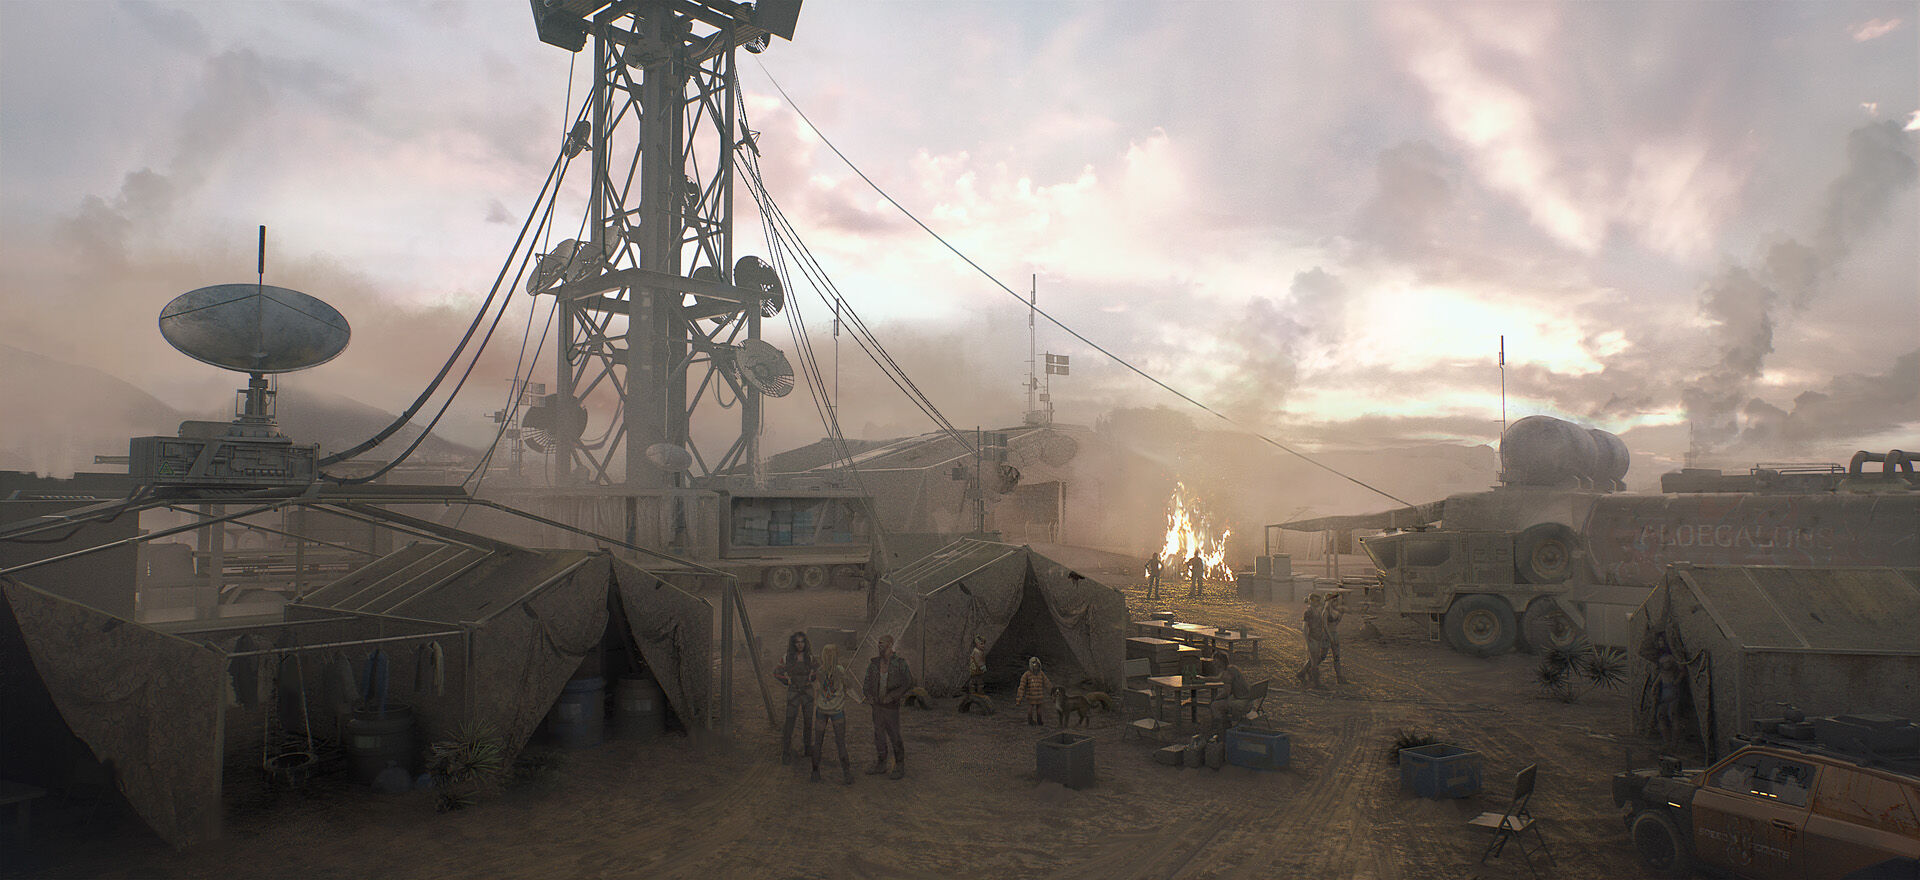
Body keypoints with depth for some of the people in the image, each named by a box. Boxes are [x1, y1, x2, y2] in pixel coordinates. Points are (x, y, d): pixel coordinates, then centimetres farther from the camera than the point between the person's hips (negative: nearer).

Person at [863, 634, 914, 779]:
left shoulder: (900, 663, -13)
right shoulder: (874, 662, 2)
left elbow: (908, 683, -13)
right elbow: (868, 681, 11)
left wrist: (892, 696, -21)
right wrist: (868, 695, -8)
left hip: (891, 707, -5)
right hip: (877, 705, 5)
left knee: (894, 737, 1)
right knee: (879, 735, 13)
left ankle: (900, 768, 13)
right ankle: (880, 765, 26)